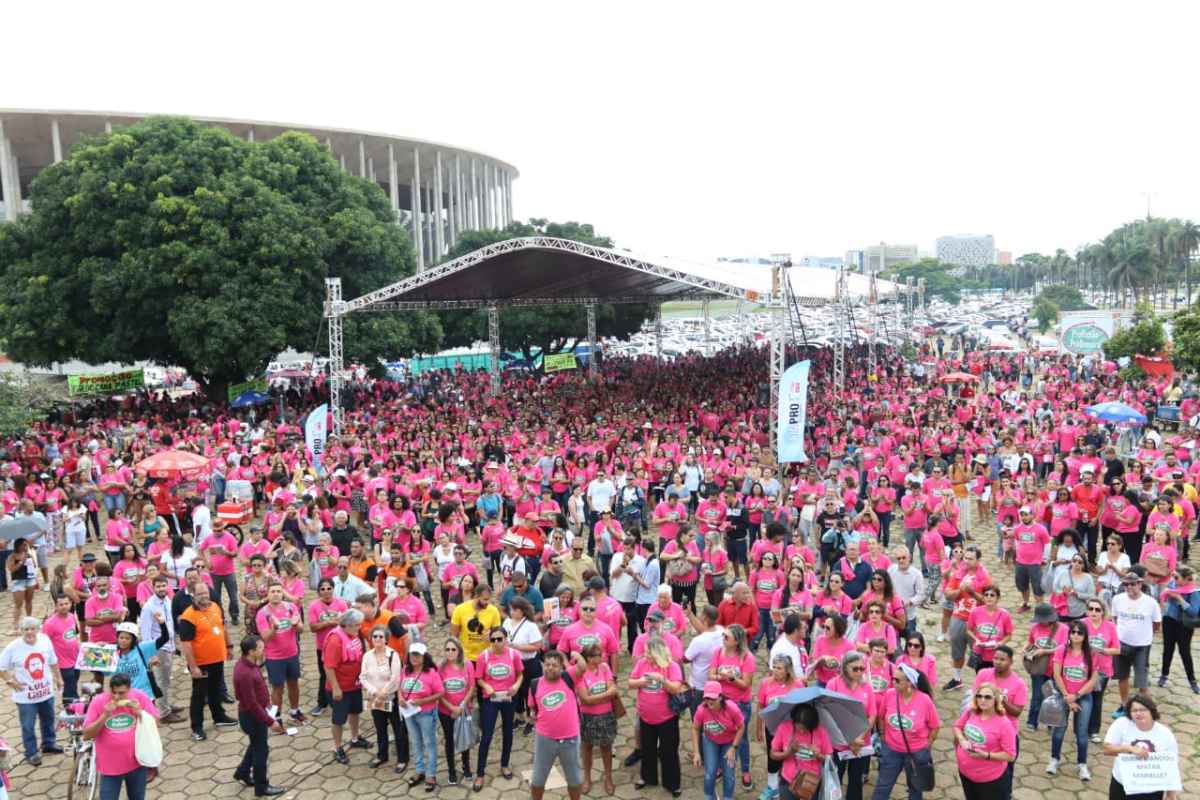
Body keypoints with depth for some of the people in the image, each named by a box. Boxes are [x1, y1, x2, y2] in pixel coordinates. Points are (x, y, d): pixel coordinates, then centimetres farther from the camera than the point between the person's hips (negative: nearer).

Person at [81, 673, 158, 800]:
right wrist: (105, 715, -24)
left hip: (136, 762, 1)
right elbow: (86, 735, -10)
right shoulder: (98, 701, -12)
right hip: (110, 766, -1)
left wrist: (139, 712, -19)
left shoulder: (140, 697, -10)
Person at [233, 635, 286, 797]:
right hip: (252, 716, -9)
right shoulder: (245, 673, -34)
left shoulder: (247, 663, -4)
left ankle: (242, 773, 47)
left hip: (255, 713, 9)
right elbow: (252, 704, -29)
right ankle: (261, 787, 24)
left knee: (256, 745, 28)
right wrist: (270, 721, -24)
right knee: (261, 750, 7)